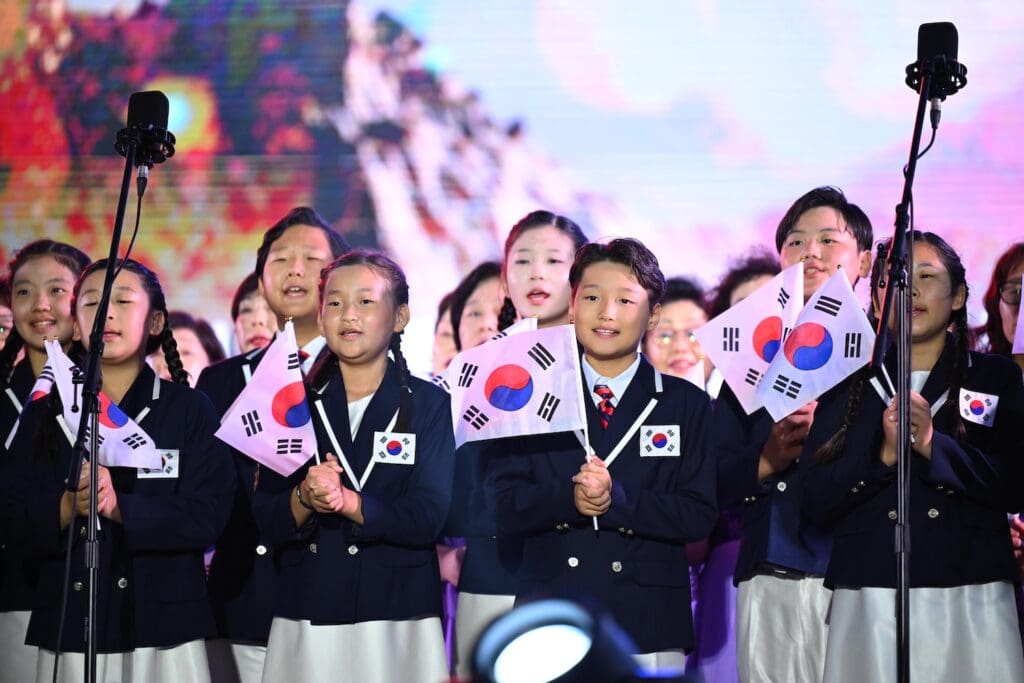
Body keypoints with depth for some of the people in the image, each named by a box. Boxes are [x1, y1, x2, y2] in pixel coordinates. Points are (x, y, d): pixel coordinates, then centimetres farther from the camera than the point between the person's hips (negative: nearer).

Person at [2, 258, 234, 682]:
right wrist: (69, 508, -18)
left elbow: (206, 517, -9)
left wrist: (119, 507, -19)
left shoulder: (190, 409, 1)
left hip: (164, 628, -2)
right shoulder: (45, 414, 8)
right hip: (68, 626, 2)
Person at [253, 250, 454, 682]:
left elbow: (428, 517, -10)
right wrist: (304, 500, -19)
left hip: (398, 618, -2)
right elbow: (267, 521, 1)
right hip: (306, 618, 2)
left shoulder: (428, 404, 0)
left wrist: (347, 502, -21)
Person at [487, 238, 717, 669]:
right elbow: (504, 505, 0)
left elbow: (698, 515, -3)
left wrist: (617, 500, -17)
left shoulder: (686, 403, 7)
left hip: (649, 628, 0)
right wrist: (569, 499, -18)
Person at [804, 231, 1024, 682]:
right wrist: (882, 455, -11)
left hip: (971, 598, -1)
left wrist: (932, 444, -14)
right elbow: (815, 501, 4)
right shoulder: (848, 389, 12)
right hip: (868, 602, 1)